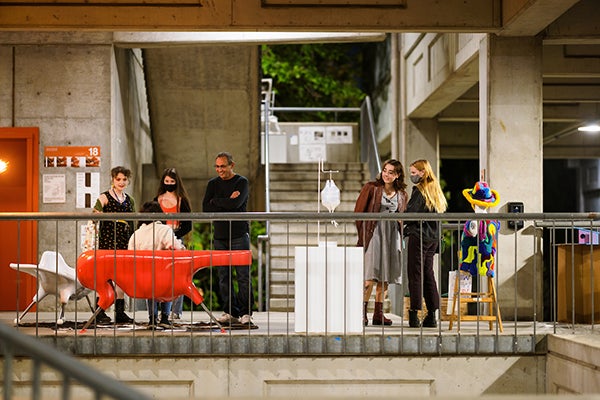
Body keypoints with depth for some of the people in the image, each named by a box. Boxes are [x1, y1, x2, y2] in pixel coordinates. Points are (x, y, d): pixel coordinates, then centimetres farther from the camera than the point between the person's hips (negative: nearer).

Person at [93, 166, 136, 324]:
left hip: (124, 241, 5)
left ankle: (120, 312, 10)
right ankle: (99, 311, -5)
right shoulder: (105, 197, -1)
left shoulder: (130, 200, 16)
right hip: (107, 241, -5)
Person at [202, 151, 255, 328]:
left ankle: (246, 313, -6)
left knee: (243, 275, -8)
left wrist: (216, 201, -4)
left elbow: (236, 204, -16)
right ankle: (231, 312, 8)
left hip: (239, 235, -4)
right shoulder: (213, 184, 14)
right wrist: (227, 203, -7)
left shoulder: (241, 182, 1)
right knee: (224, 276, 2)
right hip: (219, 236, 4)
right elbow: (206, 208, 1)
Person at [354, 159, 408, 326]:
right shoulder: (371, 188, 1)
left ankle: (379, 314, 13)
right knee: (370, 276, -13)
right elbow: (358, 211, 0)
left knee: (384, 278, 6)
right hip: (373, 235, -4)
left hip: (392, 237, 4)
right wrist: (363, 234, -5)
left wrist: (401, 238, 8)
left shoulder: (402, 195, 12)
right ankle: (362, 313, -9)